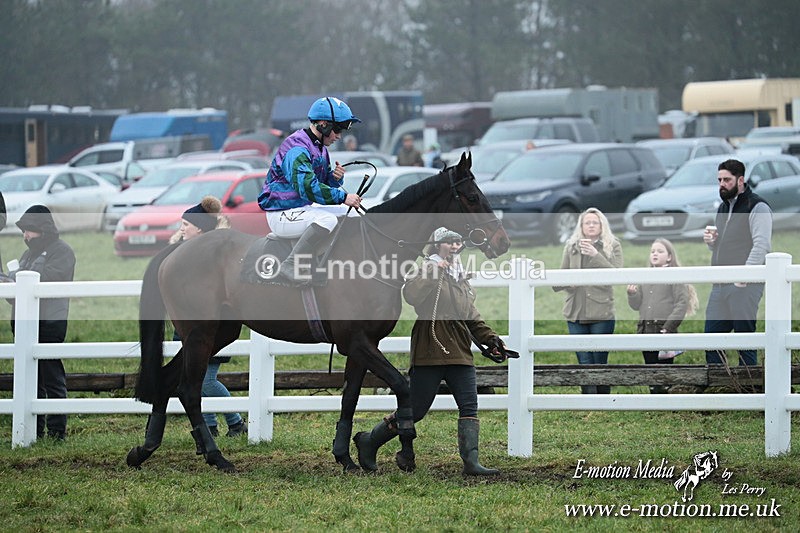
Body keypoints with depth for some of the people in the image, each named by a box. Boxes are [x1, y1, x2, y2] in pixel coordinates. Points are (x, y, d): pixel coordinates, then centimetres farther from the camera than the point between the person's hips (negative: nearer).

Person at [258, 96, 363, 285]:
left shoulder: (320, 148, 13)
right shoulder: (297, 149, -20)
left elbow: (326, 185, 18)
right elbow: (308, 188, -31)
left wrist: (336, 178, -5)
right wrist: (343, 197, -27)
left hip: (302, 209, 10)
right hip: (281, 216, -10)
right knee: (327, 220, -32)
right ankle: (290, 266, -29)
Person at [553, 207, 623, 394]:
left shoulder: (613, 246, 5)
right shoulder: (571, 247, 13)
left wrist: (596, 255, -19)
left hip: (601, 314, -3)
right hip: (576, 313, 3)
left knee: (600, 362, 0)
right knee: (585, 363, -1)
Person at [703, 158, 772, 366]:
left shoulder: (757, 207, -5)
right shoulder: (723, 208, 21)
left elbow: (762, 246, -15)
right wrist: (710, 240, 8)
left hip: (745, 287, -8)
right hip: (720, 286, 8)